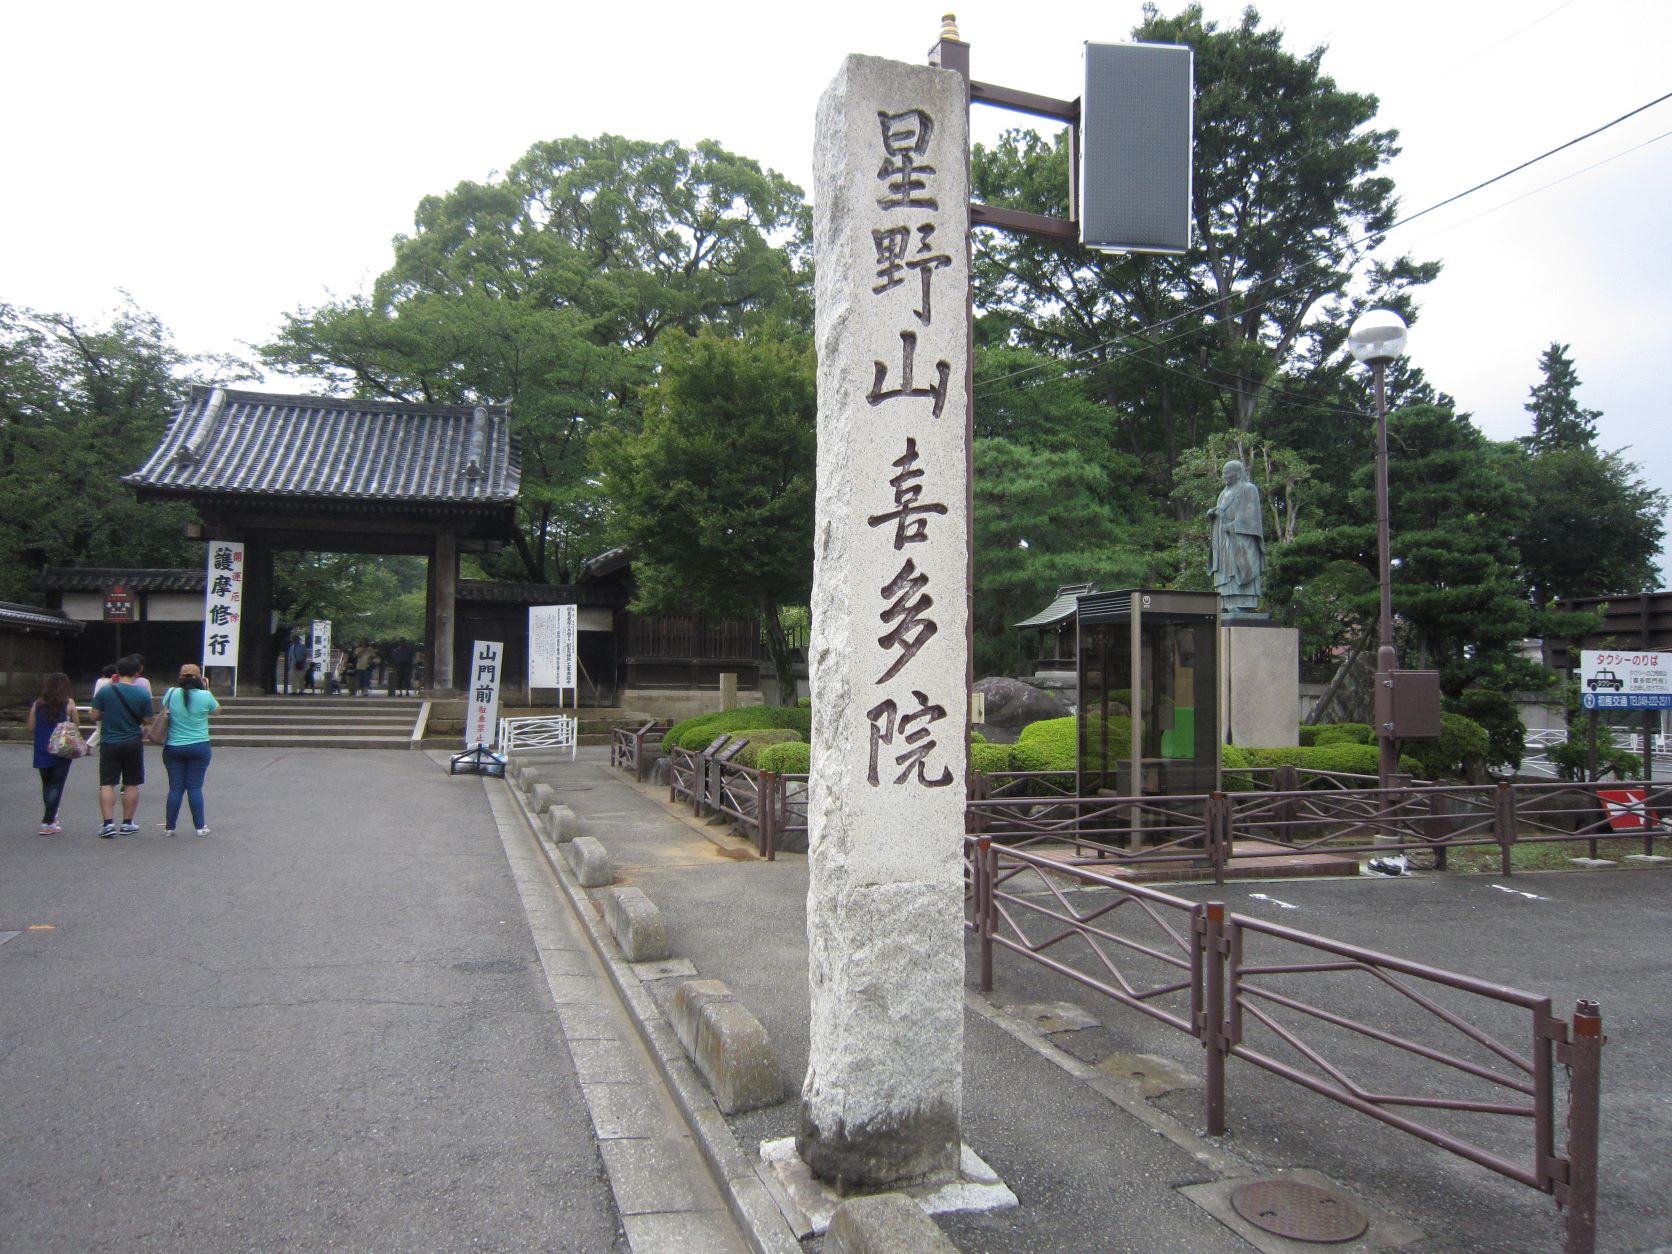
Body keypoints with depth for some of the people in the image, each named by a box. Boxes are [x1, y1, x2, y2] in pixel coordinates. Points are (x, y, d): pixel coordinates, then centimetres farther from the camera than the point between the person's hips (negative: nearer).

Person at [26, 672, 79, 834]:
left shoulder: (38, 704, 2)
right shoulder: (69, 703, -6)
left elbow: (31, 727, 3)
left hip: (42, 752, 3)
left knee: (46, 784, 19)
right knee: (56, 785, 1)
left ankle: (50, 817, 29)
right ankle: (48, 823, -5)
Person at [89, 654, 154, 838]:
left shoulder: (104, 692, -7)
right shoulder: (143, 694, -7)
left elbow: (95, 717, -2)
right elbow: (147, 722, -2)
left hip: (109, 743, 0)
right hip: (133, 744, 0)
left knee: (107, 784, 4)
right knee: (131, 784, 9)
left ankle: (108, 823, -4)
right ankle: (127, 823, 13)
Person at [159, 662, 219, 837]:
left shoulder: (171, 694, -5)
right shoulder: (205, 696, -10)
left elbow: (164, 708, 17)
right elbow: (216, 709, 10)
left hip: (173, 748, 2)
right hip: (199, 748, -1)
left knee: (175, 788, 7)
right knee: (195, 787, 5)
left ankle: (169, 827, 11)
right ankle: (200, 827, 8)